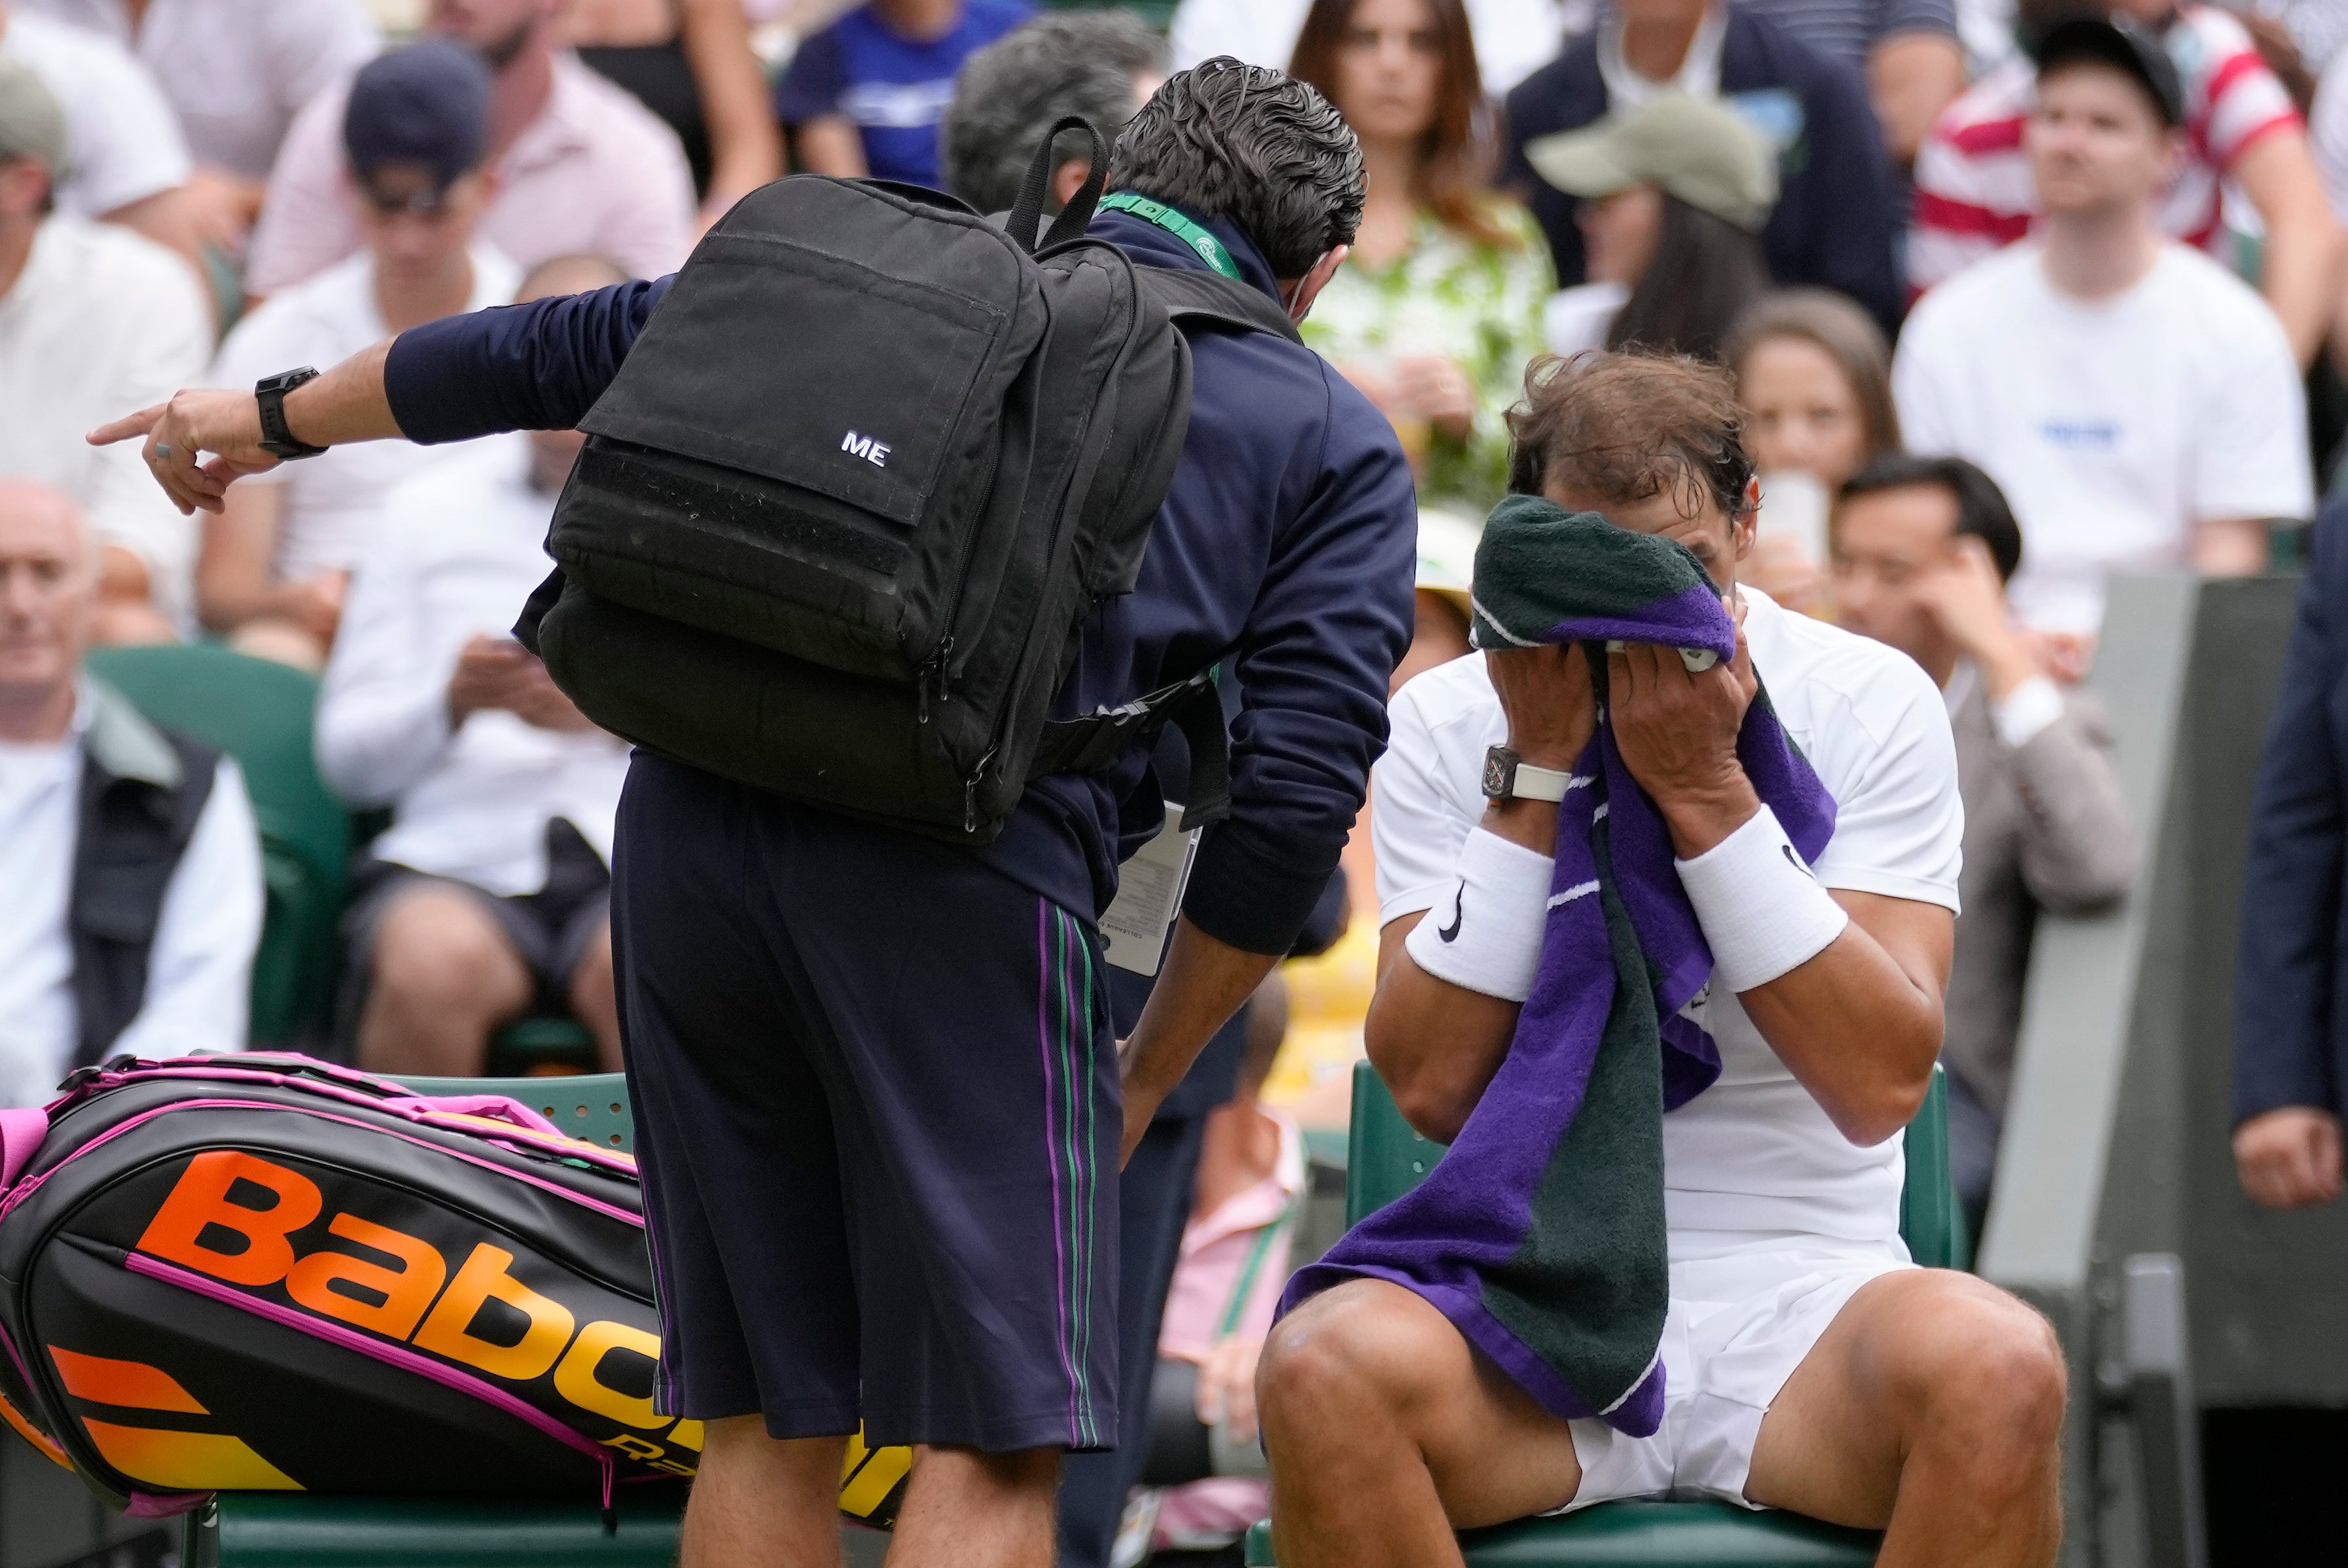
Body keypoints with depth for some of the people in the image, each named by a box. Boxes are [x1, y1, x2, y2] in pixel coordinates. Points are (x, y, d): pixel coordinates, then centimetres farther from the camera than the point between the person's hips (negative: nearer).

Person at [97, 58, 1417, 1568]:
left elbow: (570, 349, 27)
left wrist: (277, 417, 41)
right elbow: (1294, 794, 5)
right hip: (960, 878, -4)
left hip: (690, 823, 4)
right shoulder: (1339, 451, 14)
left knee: (768, 1424, 13)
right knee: (995, 1442, -1)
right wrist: (1150, 1075, 17)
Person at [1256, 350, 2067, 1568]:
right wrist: (1536, 772, -10)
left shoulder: (1871, 706, 1)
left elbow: (1883, 1086, -10)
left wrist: (1705, 788, -14)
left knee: (1994, 1367, -34)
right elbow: (1433, 1087, -7)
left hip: (1798, 1294, 0)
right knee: (1327, 1366, -34)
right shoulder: (1443, 725, 4)